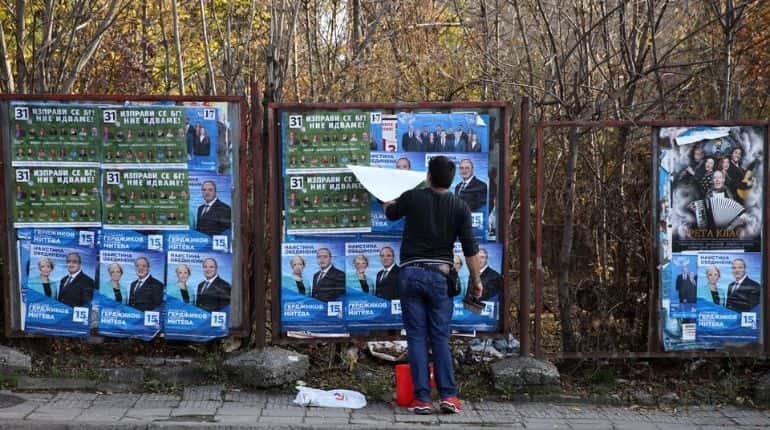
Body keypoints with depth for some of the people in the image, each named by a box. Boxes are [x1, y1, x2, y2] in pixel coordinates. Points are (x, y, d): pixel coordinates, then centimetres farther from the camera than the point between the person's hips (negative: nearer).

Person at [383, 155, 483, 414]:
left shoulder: (412, 197, -1)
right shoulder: (459, 207, 0)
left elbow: (390, 213, 20)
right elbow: (470, 248, -1)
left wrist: (390, 203, 43)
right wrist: (476, 280, 9)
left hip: (411, 273, -1)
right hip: (440, 275, 1)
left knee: (417, 337, 2)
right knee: (440, 337, 7)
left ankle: (422, 398, 0)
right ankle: (448, 396, 2)